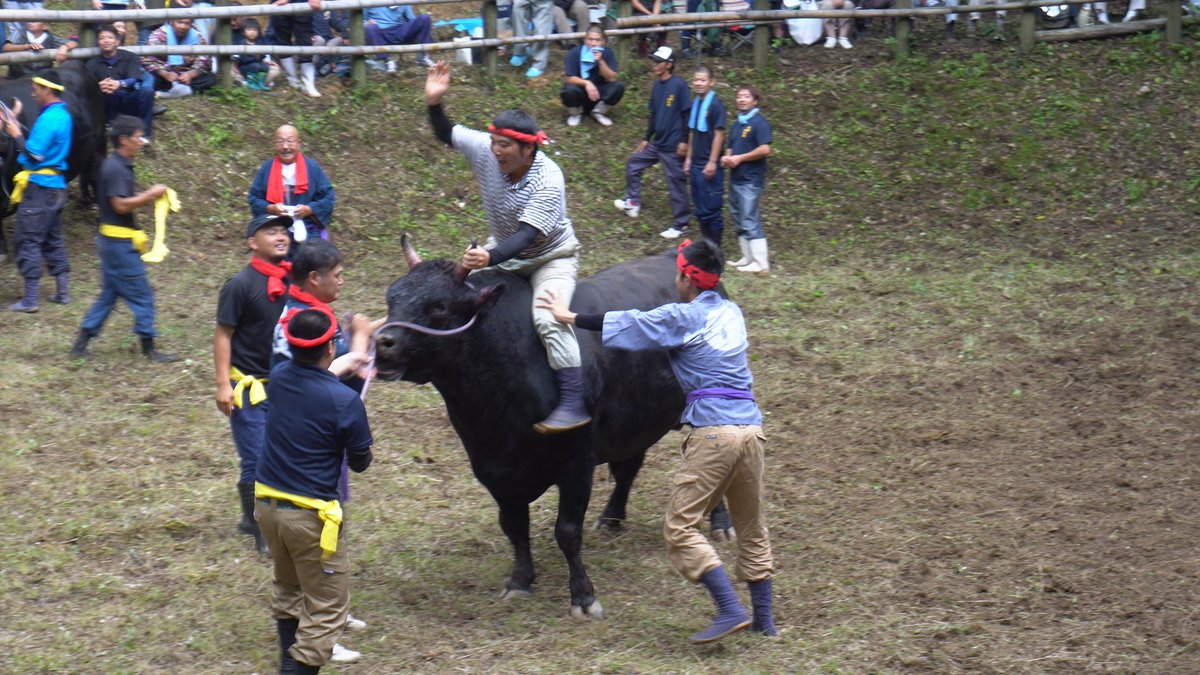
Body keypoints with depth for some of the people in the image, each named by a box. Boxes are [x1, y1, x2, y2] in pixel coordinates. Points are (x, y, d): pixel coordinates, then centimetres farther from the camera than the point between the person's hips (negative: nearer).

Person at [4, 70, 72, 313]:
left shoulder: (48, 118, -19)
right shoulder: (63, 115, 11)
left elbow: (34, 154, -21)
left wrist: (16, 134, -9)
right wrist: (16, 124, 10)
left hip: (39, 186, -10)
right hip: (56, 185, 10)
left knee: (27, 241, -5)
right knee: (53, 239, 17)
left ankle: (30, 299, -6)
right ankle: (63, 291, 19)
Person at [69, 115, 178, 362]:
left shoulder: (118, 166, 14)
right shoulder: (116, 168, -18)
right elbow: (121, 205, -23)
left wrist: (147, 195, 8)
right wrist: (149, 195, -15)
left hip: (112, 240, 10)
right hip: (120, 242, -10)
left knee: (109, 294, 14)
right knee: (141, 294, -3)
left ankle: (80, 345, 14)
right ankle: (149, 348, 3)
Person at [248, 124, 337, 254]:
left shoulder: (312, 168, 1)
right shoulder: (266, 169, 5)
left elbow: (328, 197, 1)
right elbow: (253, 198, 6)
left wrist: (309, 209, -15)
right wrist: (270, 208, -14)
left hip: (309, 234, -1)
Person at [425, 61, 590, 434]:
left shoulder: (548, 180, -32)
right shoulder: (486, 151, -16)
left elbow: (527, 236, -40)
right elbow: (447, 134, 1)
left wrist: (491, 258, -57)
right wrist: (434, 104, -20)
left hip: (550, 256, -7)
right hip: (502, 252, 8)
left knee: (547, 318, -28)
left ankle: (573, 403, -26)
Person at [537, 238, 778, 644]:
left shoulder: (682, 317, -1)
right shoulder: (731, 313, 19)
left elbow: (626, 325, 5)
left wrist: (570, 317, 17)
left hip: (712, 430, -7)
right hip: (751, 425, 7)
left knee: (681, 529, -4)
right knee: (752, 530, 15)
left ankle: (730, 610, -13)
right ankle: (764, 619, 18)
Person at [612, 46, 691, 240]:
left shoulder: (678, 86, -15)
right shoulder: (657, 85, 9)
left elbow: (687, 114, -15)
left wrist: (684, 141, -17)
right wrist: (647, 139, 19)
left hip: (673, 146, -8)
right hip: (657, 143, 8)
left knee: (676, 182, -1)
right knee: (633, 164, 12)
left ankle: (681, 224, 9)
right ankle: (633, 203, 23)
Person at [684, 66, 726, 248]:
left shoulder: (715, 105, -12)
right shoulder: (696, 103, 11)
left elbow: (719, 134, -14)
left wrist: (712, 162, -17)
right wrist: (689, 158, 15)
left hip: (709, 166, -8)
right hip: (696, 164, 8)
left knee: (712, 208, -3)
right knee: (700, 209, 13)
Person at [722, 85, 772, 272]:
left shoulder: (759, 123, -9)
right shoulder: (736, 125, 17)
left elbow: (765, 150, -18)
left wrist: (739, 158, -14)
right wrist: (726, 158, 4)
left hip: (751, 179, -9)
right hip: (736, 179, 9)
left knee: (750, 221, -11)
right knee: (738, 220, 12)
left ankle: (761, 263, -8)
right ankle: (748, 258, 20)